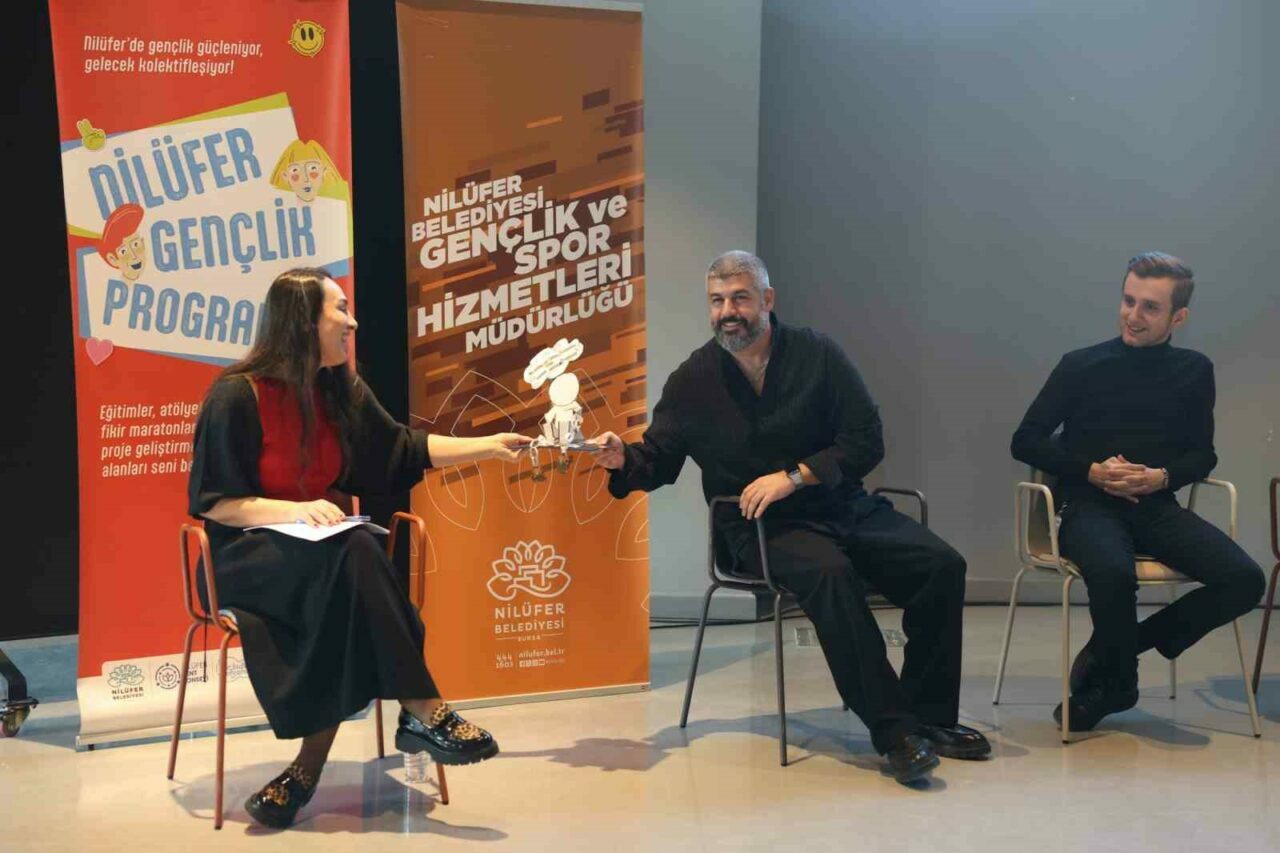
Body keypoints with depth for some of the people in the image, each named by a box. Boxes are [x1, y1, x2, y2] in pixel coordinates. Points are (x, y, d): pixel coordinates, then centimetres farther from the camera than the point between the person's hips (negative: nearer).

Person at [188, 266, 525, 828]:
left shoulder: (341, 392, 6)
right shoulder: (237, 396, -12)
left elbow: (404, 451, 17)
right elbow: (211, 502, -11)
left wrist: (490, 446, 16)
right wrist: (292, 510, -25)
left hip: (316, 550, 6)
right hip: (243, 556, -5)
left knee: (353, 563, -30)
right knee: (353, 557, -33)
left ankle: (307, 769, -26)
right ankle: (423, 714, -27)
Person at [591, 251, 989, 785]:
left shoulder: (817, 355, 3)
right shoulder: (693, 380, 4)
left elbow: (866, 441, -2)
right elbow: (657, 459, 6)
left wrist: (792, 476, -13)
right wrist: (622, 459, -17)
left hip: (842, 506, 3)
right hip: (757, 527, -3)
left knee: (941, 565, -18)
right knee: (830, 574, -35)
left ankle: (929, 717, -4)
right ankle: (892, 730, -31)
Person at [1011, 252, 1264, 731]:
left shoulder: (1194, 371, 9)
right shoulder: (1082, 365, 2)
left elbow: (1203, 455, 16)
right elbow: (1025, 441, 4)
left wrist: (1163, 476, -7)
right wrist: (1093, 471, -10)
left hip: (1157, 507, 3)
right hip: (1090, 506, -3)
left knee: (1244, 580, -20)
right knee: (1114, 574, -37)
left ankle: (1112, 652, -3)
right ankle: (1120, 677, -4)